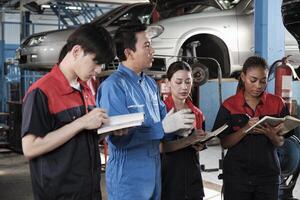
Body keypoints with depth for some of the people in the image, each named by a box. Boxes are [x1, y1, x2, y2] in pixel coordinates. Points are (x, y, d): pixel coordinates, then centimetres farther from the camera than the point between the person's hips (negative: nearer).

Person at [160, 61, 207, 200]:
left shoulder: (197, 114, 10)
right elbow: (160, 146, -16)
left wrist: (199, 146, 0)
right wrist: (188, 140, -25)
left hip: (192, 177, 5)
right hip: (168, 177, -5)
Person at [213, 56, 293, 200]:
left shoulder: (277, 103, 1)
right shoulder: (229, 105, -3)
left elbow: (280, 142, 3)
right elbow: (224, 143, -6)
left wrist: (271, 134, -18)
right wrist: (245, 129, -21)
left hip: (268, 174, 2)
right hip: (237, 174, -1)